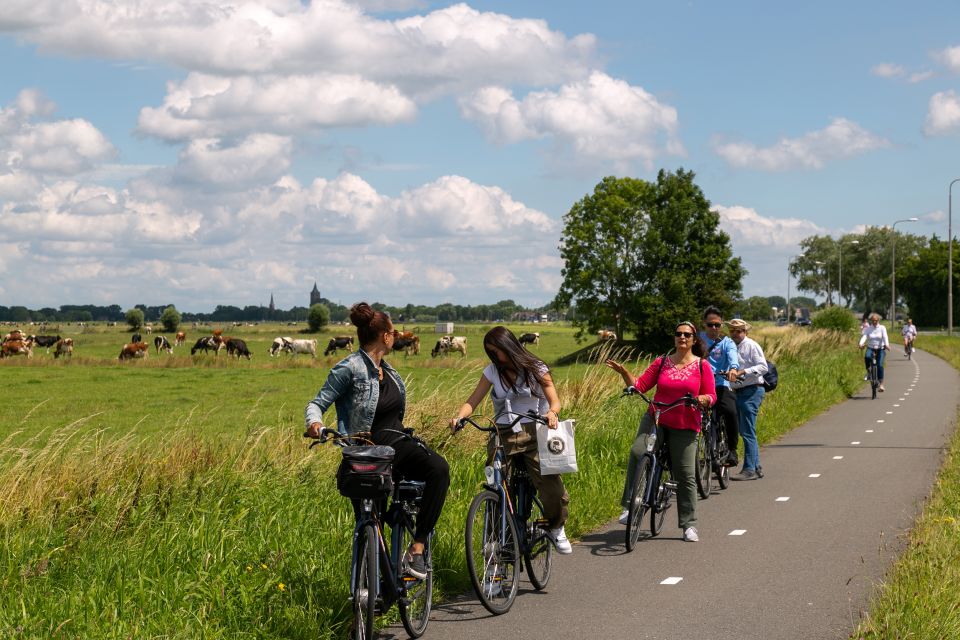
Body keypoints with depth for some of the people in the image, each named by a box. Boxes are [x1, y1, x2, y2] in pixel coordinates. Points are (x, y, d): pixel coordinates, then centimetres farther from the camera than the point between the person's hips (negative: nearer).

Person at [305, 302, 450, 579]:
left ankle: (416, 549, -24)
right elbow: (317, 402, -10)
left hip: (397, 443, 6)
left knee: (438, 468, -24)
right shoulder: (350, 368, -10)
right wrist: (314, 422, -31)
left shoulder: (386, 369, 13)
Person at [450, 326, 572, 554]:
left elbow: (555, 400, 0)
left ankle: (556, 528, 10)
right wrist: (459, 417, -16)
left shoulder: (535, 369, 5)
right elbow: (473, 401, 6)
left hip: (533, 434, -2)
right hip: (502, 437, 2)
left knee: (551, 484, -16)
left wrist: (551, 412, -24)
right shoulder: (492, 371, 12)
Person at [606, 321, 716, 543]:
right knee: (637, 452, -26)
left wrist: (703, 399, -19)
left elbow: (711, 396, 3)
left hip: (685, 427, -1)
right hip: (655, 419, 1)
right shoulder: (661, 362, 6)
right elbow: (639, 386, 3)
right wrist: (624, 373, -11)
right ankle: (629, 505, -17)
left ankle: (689, 525, 11)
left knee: (685, 475, -1)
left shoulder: (702, 366, 2)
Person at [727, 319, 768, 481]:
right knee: (745, 432, 11)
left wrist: (744, 372, -24)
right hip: (738, 392, 8)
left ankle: (749, 469, -10)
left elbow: (763, 367, -14)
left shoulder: (751, 346, -6)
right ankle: (756, 468, 18)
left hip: (751, 391, -8)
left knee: (748, 432, -10)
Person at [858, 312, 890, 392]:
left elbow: (885, 337, -16)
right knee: (867, 356, -34)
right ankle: (868, 370, -6)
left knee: (880, 365, -19)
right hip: (870, 348, 1)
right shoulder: (868, 329, 2)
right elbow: (864, 336, -13)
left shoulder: (882, 328, -1)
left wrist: (886, 344, -36)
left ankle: (881, 384, -13)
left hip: (880, 349, -1)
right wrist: (861, 344, -34)